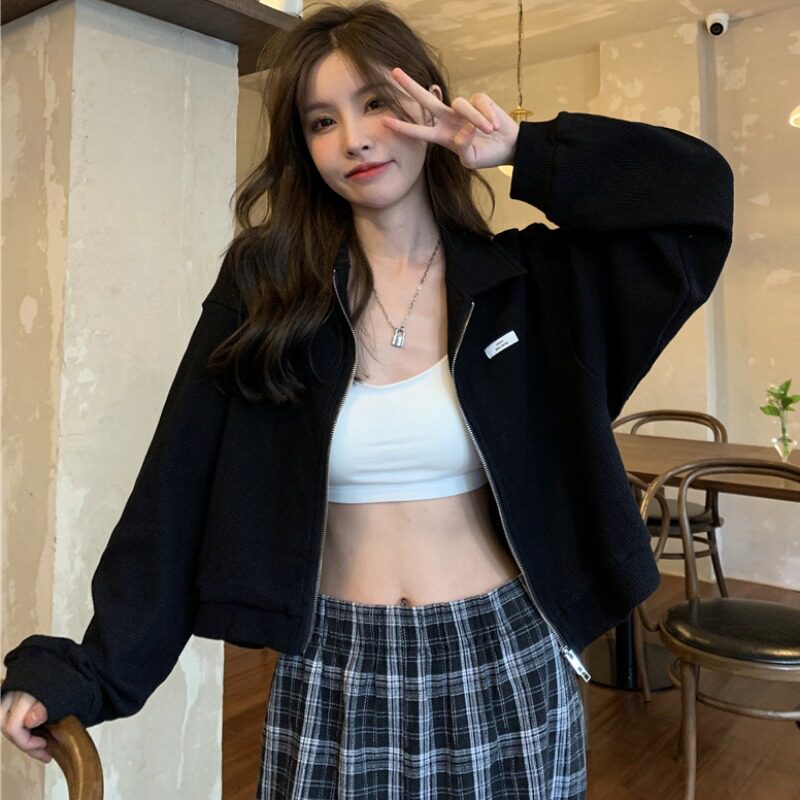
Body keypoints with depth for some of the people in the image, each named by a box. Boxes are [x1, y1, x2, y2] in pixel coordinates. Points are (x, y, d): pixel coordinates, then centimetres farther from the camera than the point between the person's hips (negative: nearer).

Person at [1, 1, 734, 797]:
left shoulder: (524, 280, -2)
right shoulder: (262, 288, -3)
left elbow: (696, 189, -5)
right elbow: (179, 491, -5)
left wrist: (522, 153, -10)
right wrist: (91, 668, -7)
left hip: (507, 669, 1)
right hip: (330, 679, 0)